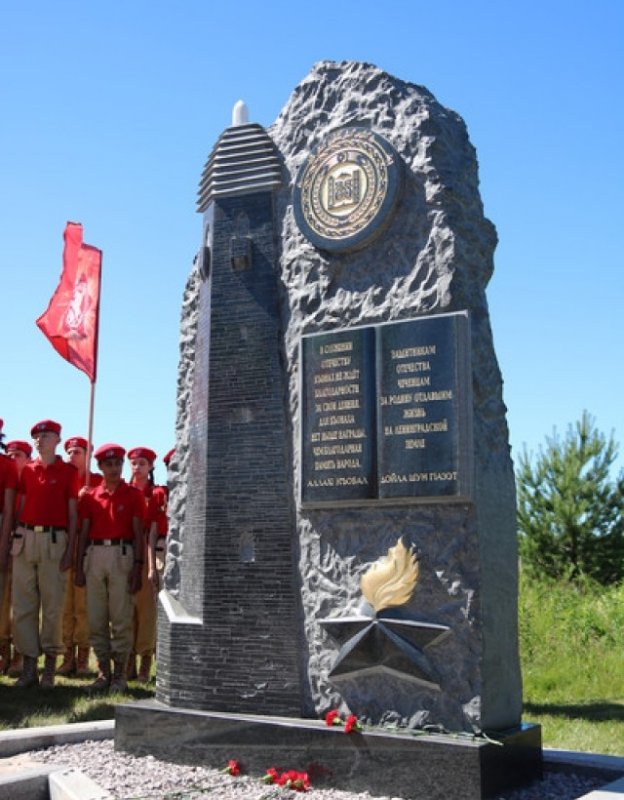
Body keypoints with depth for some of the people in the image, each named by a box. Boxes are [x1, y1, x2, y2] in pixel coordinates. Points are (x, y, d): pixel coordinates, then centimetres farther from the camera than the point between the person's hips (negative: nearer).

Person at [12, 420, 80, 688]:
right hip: (25, 538, 4)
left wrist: (70, 550, -5)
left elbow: (72, 514, 1)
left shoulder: (68, 471, 2)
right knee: (23, 603, 3)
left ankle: (50, 666, 7)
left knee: (52, 603, -2)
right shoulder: (27, 470, 13)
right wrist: (14, 540, 6)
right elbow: (21, 508, 15)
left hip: (54, 540, -4)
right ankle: (28, 664, 10)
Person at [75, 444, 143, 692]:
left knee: (121, 618, -3)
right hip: (94, 554, 3)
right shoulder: (90, 497, 12)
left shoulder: (133, 495, 4)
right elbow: (84, 532, 12)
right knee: (95, 618, 4)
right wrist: (79, 567, 6)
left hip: (121, 554, -3)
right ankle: (103, 672, 14)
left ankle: (120, 674, 5)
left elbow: (138, 533, 1)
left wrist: (137, 567, -7)